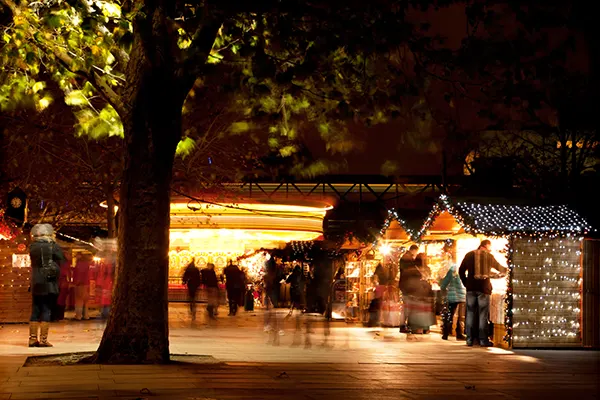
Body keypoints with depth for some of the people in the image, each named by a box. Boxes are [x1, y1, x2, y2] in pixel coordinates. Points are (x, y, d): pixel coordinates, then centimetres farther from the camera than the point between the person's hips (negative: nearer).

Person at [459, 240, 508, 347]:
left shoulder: (469, 255, 7)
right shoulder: (489, 256, 1)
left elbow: (461, 271, 8)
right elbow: (500, 269, 12)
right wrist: (504, 271, 33)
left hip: (471, 288, 2)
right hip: (484, 288, -2)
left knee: (470, 313, 6)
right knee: (483, 314, 2)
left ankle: (469, 339, 4)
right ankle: (483, 340, 0)